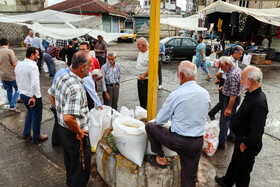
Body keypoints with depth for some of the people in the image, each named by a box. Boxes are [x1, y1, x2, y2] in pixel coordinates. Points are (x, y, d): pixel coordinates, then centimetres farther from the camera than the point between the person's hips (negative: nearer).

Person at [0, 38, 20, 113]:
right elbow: (14, 64, -18)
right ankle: (12, 106, -1)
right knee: (18, 89, 7)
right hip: (11, 75, -6)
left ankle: (11, 105, 28)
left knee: (9, 90, 19)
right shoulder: (9, 51, -15)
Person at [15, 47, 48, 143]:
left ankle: (26, 134, 34)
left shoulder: (18, 65, 5)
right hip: (33, 96, -8)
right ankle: (37, 137, 25)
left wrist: (22, 91, 18)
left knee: (30, 112, 28)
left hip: (22, 94, 9)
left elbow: (18, 81, 11)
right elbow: (35, 84, -27)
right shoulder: (33, 66, -22)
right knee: (36, 117, 9)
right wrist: (34, 97, -19)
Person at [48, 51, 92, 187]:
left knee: (69, 162, 31)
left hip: (62, 129, 10)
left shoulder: (61, 77, -2)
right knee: (82, 168, 12)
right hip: (75, 135, -10)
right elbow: (68, 118, -39)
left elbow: (50, 94, 17)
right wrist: (80, 132, -22)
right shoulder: (76, 88, -32)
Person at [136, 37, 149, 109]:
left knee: (146, 99, -3)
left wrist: (144, 75, -21)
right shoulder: (140, 52, 10)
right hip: (139, 79, 9)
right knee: (141, 97, 18)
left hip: (146, 80, -9)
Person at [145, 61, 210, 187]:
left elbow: (159, 121, -6)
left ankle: (160, 159, 23)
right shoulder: (205, 93, 1)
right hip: (198, 142, 6)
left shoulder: (176, 95, -16)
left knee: (150, 126, 14)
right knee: (190, 176, 21)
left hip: (178, 141, -5)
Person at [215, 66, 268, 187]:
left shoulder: (259, 103, -33)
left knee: (243, 171, 14)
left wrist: (244, 145, -17)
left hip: (248, 145, -10)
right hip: (241, 138, 10)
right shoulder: (251, 94, -1)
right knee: (235, 161, 29)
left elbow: (256, 132, -31)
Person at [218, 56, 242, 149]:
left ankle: (221, 143, 6)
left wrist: (229, 108, -24)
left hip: (231, 99, -10)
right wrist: (225, 87, 10)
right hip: (235, 98, 10)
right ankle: (232, 135, 41)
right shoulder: (236, 68, 3)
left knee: (224, 120, -2)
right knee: (232, 117, 24)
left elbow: (233, 94, -28)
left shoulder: (232, 75, -29)